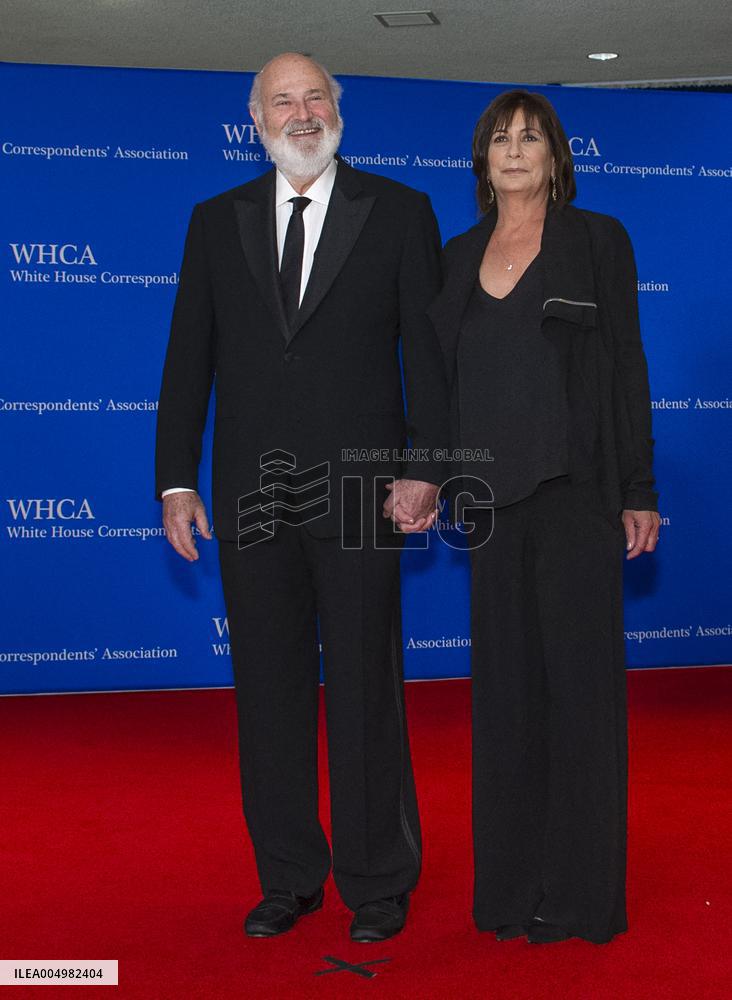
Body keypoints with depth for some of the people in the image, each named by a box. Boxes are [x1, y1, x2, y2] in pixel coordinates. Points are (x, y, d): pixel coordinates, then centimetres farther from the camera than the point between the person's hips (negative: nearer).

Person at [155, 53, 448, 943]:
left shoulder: (398, 213, 3)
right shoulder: (216, 222, 10)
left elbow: (428, 350, -1)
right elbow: (188, 357, 9)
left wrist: (426, 467, -11)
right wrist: (176, 481, 3)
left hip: (358, 493, -3)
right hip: (251, 497, 3)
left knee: (365, 691, 5)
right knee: (269, 688, 10)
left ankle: (378, 882, 21)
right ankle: (288, 877, 26)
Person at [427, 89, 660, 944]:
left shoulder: (597, 240, 2)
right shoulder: (460, 255, 13)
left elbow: (625, 366, -1)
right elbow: (444, 373, 14)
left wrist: (639, 490, -6)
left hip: (574, 486, -4)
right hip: (491, 490, 4)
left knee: (578, 676, -1)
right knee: (505, 679, 8)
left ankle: (581, 890, 11)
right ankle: (511, 882, 20)